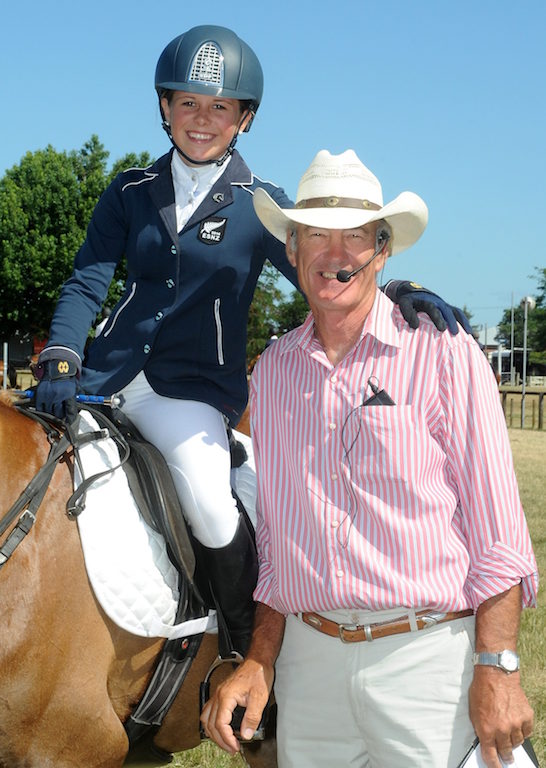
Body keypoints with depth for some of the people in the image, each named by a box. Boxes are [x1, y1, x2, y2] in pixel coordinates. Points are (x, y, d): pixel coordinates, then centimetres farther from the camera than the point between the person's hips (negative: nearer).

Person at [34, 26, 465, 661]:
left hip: (194, 388, -3)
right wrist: (60, 360, -15)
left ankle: (253, 652, -4)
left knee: (211, 507, -27)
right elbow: (86, 282, 3)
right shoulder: (131, 193, 9)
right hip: (107, 373, 4)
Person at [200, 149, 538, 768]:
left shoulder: (446, 356, -6)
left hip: (427, 654, -4)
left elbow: (496, 535, -7)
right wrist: (258, 660, 6)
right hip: (307, 657, 4)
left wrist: (498, 670, -13)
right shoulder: (270, 372, 7)